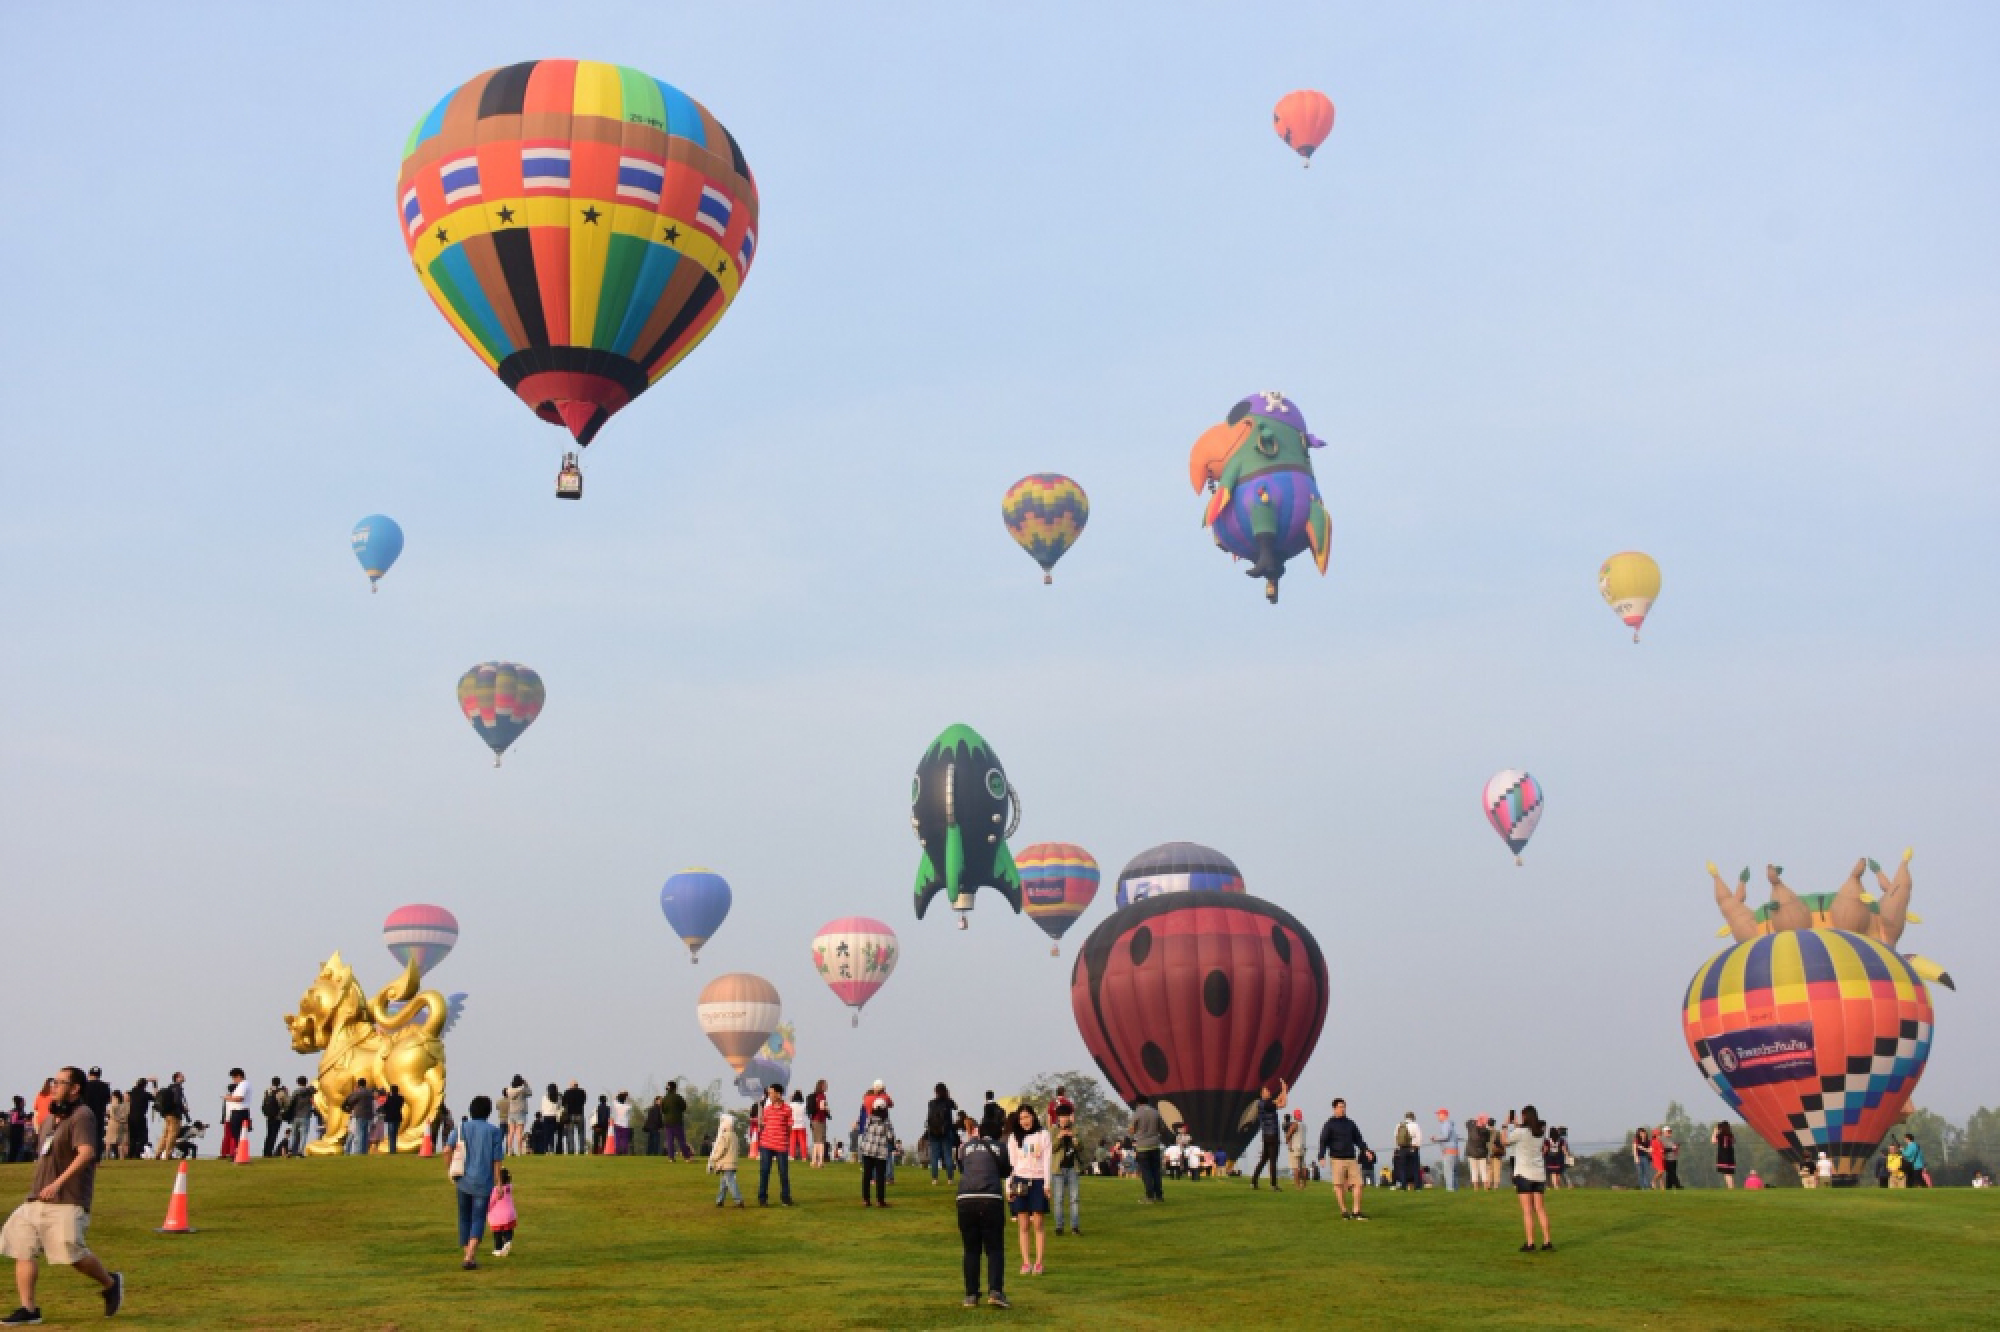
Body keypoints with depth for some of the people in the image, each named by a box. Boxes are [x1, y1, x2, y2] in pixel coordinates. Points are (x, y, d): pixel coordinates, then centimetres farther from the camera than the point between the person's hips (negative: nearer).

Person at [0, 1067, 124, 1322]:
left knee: (71, 1252, -14)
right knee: (22, 1249, 0)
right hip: (37, 1200, 9)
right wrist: (37, 1183, 21)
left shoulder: (82, 1116, -11)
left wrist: (58, 1182, -27)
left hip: (68, 1201, -9)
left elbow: (87, 1152, -24)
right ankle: (28, 1309, 5)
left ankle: (111, 1283, 10)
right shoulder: (50, 1118, 17)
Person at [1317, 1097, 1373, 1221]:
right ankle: (1344, 1211, 6)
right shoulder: (1329, 1125, 3)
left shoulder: (1351, 1124, 17)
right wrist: (1321, 1157, -13)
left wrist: (1365, 1151, 6)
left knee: (1358, 1183, -5)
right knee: (1339, 1185, -5)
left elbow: (1358, 1139, 22)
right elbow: (1323, 1141, -1)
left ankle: (1356, 1211, 1)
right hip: (1337, 1159, -4)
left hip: (1352, 1159, 4)